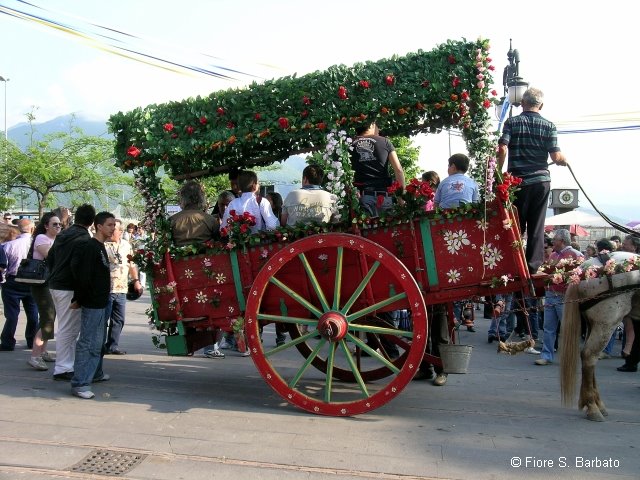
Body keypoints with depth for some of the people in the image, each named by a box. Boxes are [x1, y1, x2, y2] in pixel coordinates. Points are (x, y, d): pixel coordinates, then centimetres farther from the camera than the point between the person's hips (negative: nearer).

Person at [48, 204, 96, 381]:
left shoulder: (63, 234, 13)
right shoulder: (84, 238, -14)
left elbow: (50, 258, 19)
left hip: (55, 285, 9)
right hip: (69, 288, -9)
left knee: (66, 327, 16)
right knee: (68, 329, -3)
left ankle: (66, 364, 21)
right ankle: (62, 369, 1)